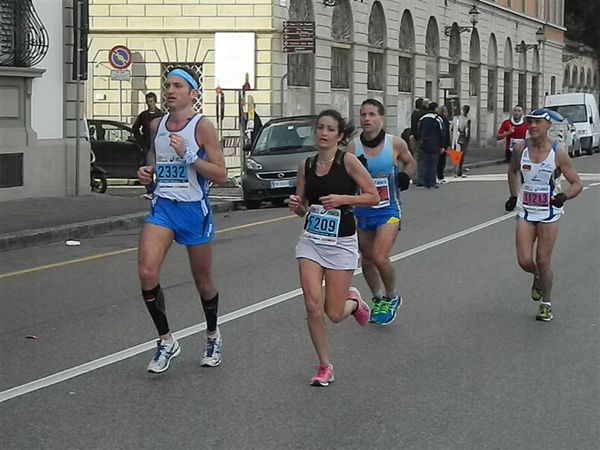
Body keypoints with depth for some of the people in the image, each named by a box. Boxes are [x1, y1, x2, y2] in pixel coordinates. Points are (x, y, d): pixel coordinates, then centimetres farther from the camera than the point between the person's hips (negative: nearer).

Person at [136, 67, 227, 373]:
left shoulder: (201, 126, -10)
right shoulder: (156, 125, 7)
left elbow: (220, 176, -12)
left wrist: (188, 155, -23)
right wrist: (147, 171, 3)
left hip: (194, 209, -4)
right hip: (163, 207, 4)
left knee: (203, 281, 11)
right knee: (146, 271, -17)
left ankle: (213, 336, 37)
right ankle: (166, 340, -3)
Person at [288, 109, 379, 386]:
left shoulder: (348, 161, -9)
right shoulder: (306, 166, 5)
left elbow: (373, 196, -7)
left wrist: (342, 199, -19)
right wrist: (296, 206, -8)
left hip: (342, 243, -3)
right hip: (311, 240, 3)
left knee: (334, 314, -2)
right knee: (313, 306, -9)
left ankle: (353, 301, 36)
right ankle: (324, 366, 9)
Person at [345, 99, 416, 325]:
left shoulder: (395, 144, -9)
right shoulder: (353, 147, -7)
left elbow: (410, 163, 11)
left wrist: (404, 178, -7)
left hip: (388, 210, -3)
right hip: (362, 210, 3)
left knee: (380, 257, -17)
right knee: (367, 258, 14)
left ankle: (391, 297, 9)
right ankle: (378, 299, 36)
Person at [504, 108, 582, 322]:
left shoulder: (558, 152, -12)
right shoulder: (520, 149, -4)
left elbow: (576, 183, -8)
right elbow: (512, 171, 19)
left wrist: (564, 196, -27)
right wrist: (513, 196, 12)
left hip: (549, 213, -3)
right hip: (525, 211, 3)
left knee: (543, 261, 0)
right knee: (525, 261, -5)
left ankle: (546, 304, 19)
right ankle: (537, 278, 31)